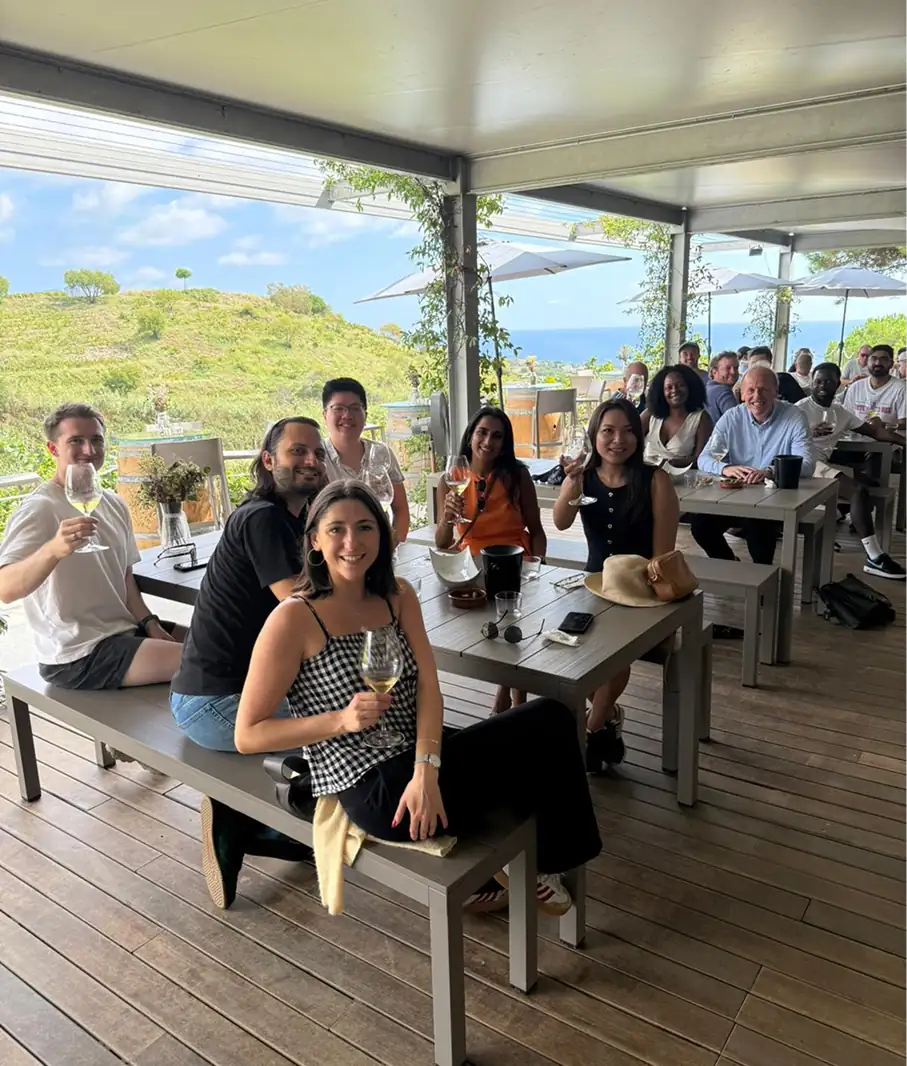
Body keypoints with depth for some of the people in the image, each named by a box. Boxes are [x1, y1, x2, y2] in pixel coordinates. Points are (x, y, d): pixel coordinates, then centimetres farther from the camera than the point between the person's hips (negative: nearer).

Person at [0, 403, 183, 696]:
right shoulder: (39, 510, -16)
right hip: (76, 654, -8)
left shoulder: (114, 504, 8)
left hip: (125, 630, 8)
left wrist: (150, 624, 0)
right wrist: (54, 549, -47)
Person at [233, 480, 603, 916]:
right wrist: (341, 720, -24)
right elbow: (247, 736, -12)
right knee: (548, 729, -9)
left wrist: (426, 770, -20)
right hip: (374, 790, -6)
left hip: (419, 758, 6)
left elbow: (428, 686, -4)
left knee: (549, 719, -8)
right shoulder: (293, 619, -14)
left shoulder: (399, 597, 4)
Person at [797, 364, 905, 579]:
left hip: (827, 463, 9)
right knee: (859, 491, -24)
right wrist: (809, 433, -35)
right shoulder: (801, 409, -5)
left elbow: (874, 431, 13)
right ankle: (874, 558, -26)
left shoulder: (840, 412, 16)